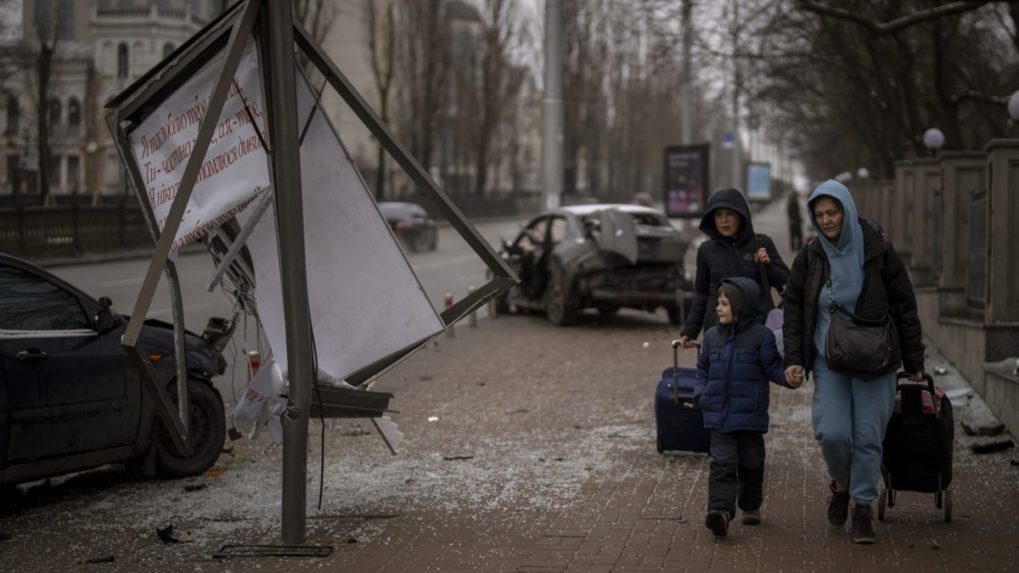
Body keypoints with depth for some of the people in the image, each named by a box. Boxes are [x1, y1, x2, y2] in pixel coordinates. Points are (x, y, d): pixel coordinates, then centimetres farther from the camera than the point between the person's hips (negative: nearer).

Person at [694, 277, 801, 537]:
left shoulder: (761, 336, -5)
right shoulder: (712, 336, 7)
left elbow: (772, 367, -3)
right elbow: (702, 369, 17)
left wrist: (788, 378, -21)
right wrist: (701, 394, 3)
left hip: (750, 415, -2)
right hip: (718, 415, 2)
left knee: (750, 463, 11)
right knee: (722, 462, -9)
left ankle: (751, 507, 30)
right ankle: (720, 510, -20)